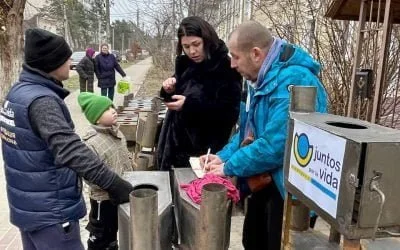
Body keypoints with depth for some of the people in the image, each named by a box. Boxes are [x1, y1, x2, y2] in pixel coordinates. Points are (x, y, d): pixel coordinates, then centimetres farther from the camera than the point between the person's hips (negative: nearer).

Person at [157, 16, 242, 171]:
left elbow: (229, 113, -20)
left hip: (204, 149, -7)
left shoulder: (226, 69, -15)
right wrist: (169, 91, -5)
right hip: (177, 143, 7)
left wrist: (189, 105, -25)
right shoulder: (185, 64, 6)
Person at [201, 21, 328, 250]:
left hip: (289, 191, -9)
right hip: (263, 183, 9)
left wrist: (229, 167, -17)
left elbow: (274, 145, -31)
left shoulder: (293, 81, -26)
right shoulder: (263, 78, 7)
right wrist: (223, 156, 2)